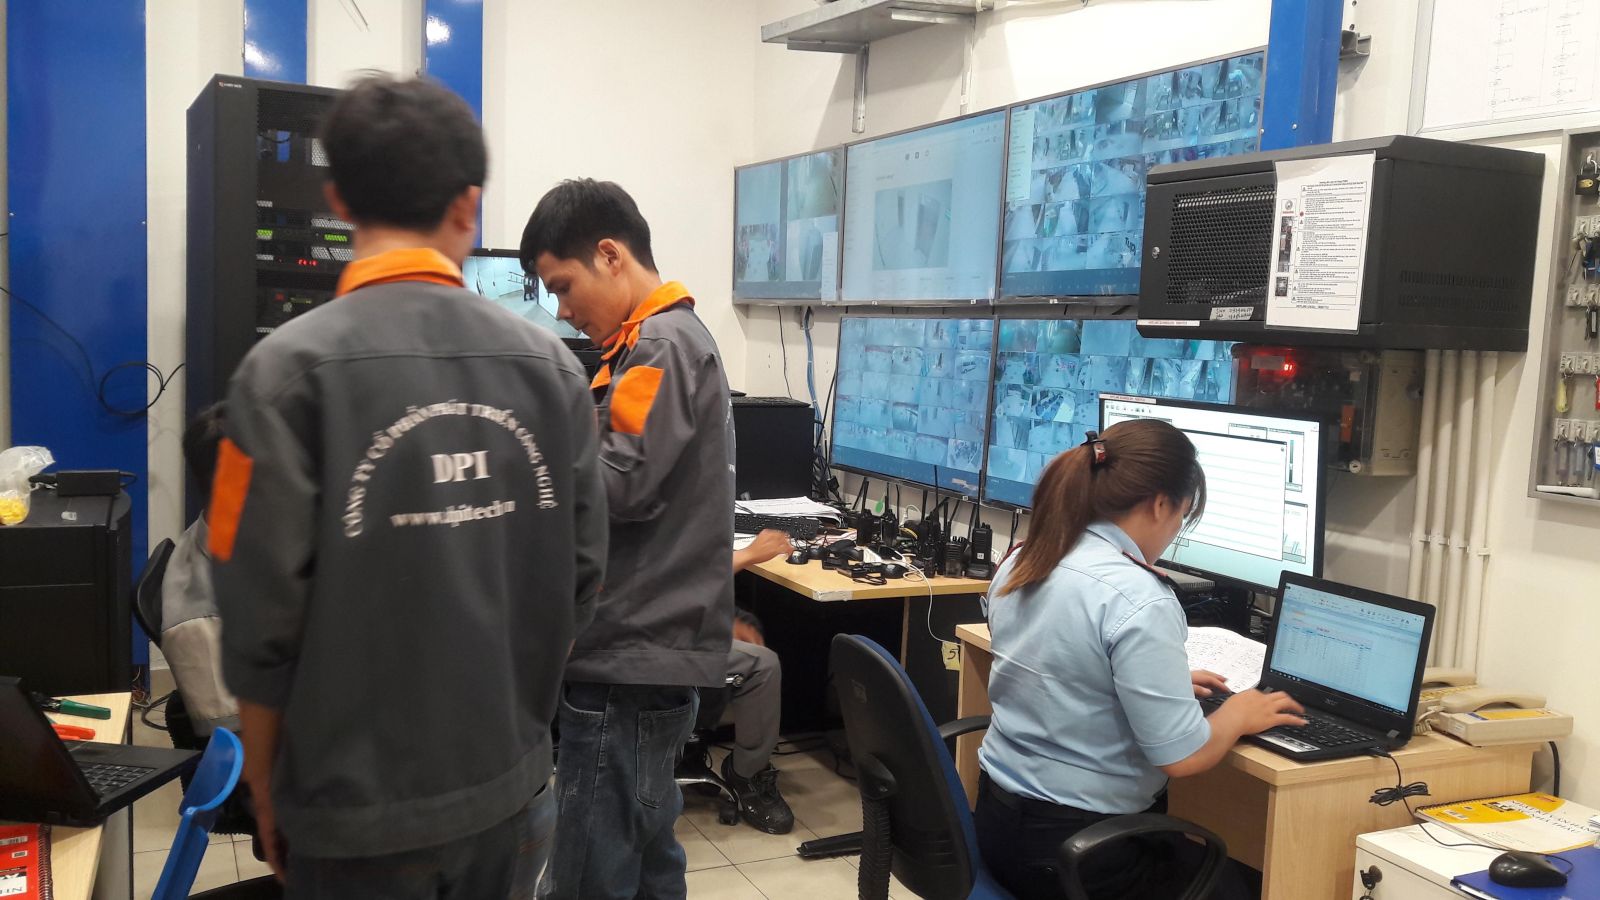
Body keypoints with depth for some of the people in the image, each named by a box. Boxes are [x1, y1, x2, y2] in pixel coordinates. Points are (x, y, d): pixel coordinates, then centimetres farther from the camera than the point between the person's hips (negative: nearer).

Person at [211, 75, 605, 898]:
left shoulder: (290, 370, -15)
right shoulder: (550, 364, -4)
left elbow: (263, 614, -13)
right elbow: (580, 580, 1)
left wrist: (266, 789, 3)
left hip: (359, 805, -3)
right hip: (508, 785, 3)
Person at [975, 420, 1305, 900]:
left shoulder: (1022, 563, 2)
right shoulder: (1137, 600, -24)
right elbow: (1182, 755, -21)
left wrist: (1167, 683, 19)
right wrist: (1238, 715, -1)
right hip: (1078, 849, -8)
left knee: (1205, 858, 28)